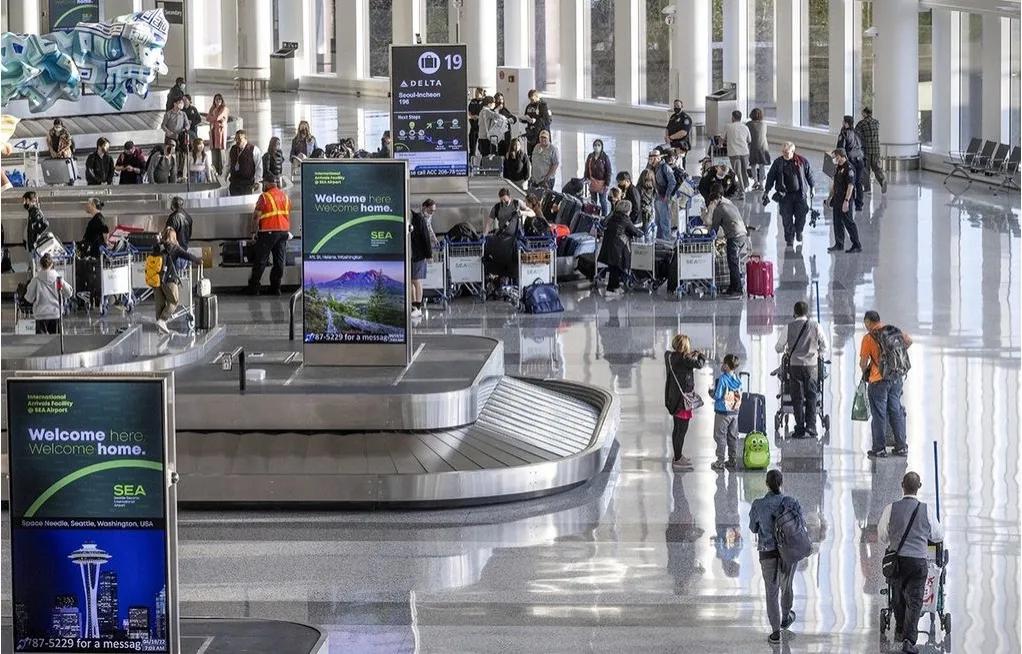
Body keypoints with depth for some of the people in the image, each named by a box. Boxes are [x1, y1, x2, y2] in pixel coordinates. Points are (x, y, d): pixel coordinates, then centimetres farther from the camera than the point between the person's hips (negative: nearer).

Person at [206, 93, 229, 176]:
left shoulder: (224, 108, 0)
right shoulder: (212, 108, 18)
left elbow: (217, 117, -11)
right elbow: (207, 118, 7)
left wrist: (211, 116, 7)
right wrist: (217, 119, -6)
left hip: (220, 130, -5)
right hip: (213, 131, 5)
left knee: (220, 149, -10)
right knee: (214, 150, 0)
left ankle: (221, 171, -9)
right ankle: (215, 170, 2)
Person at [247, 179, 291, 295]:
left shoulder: (265, 197, -9)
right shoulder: (285, 196, 11)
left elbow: (256, 216, -11)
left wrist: (254, 232, -3)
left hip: (268, 232, -5)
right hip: (284, 231, 5)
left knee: (260, 261, 1)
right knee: (279, 261, 8)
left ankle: (253, 288, 3)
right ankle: (275, 288, 7)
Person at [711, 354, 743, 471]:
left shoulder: (722, 379, -18)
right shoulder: (737, 380, 0)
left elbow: (717, 396, -17)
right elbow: (739, 395, 7)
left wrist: (714, 389, 1)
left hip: (722, 412, -6)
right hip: (735, 412, 6)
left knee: (720, 436, 2)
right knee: (733, 437, 13)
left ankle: (720, 462, 4)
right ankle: (732, 461, 19)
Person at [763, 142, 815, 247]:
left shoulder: (802, 161, -1)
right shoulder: (778, 163, 0)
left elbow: (809, 174, 12)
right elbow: (770, 177, 5)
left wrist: (812, 187, 16)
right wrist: (766, 191, 3)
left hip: (800, 194, 0)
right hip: (785, 194, 0)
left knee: (801, 215, 3)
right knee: (787, 218, -2)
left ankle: (798, 231, 32)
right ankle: (789, 239, 11)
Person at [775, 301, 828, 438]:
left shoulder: (789, 327, -2)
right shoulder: (815, 326, 0)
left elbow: (778, 348, 5)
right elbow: (824, 346, 6)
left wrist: (786, 352, 27)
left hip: (795, 365, -1)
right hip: (812, 365, 1)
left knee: (797, 399, 5)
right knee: (811, 398, 7)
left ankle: (800, 430, 0)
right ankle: (811, 429, 1)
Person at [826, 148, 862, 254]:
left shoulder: (849, 168, -16)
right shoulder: (838, 168, 13)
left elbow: (850, 186, -22)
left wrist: (846, 201, -26)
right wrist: (830, 196, 23)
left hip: (845, 199, -9)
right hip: (837, 199, 9)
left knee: (849, 222, -5)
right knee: (837, 222, 12)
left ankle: (857, 245, 1)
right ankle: (839, 244, 20)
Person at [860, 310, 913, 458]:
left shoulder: (869, 337, -10)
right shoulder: (895, 331, 5)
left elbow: (863, 363, -8)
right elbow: (909, 341, 21)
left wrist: (864, 373, 12)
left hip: (879, 380, -5)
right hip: (897, 378, 5)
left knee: (879, 414, 2)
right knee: (896, 411, 13)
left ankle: (879, 449, 5)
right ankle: (901, 447, 15)